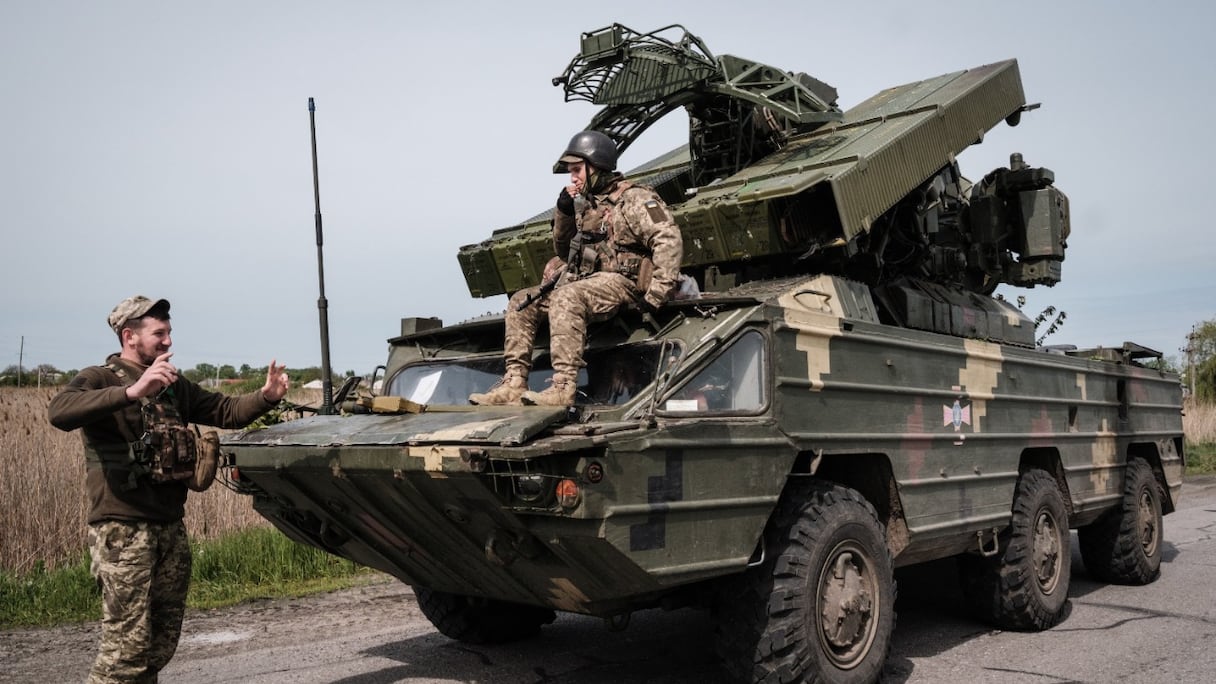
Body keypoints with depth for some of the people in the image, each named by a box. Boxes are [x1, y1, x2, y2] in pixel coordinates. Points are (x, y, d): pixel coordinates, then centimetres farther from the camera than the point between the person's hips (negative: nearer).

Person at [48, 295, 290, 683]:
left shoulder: (174, 386, 14)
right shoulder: (99, 379, -7)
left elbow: (225, 411, 13)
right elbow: (59, 412, -27)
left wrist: (265, 397, -8)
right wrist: (132, 392, -42)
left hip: (171, 526, 7)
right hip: (122, 528, -7)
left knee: (164, 640, 13)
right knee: (128, 641, -7)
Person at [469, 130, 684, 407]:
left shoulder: (633, 199, -5)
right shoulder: (586, 204, 20)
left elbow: (669, 240, -17)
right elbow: (562, 249, 28)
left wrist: (656, 294, -23)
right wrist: (563, 211, 11)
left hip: (619, 280, -9)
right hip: (582, 280, 9)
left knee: (565, 298, -34)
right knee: (521, 301, 2)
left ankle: (563, 388, -39)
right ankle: (514, 384, -6)